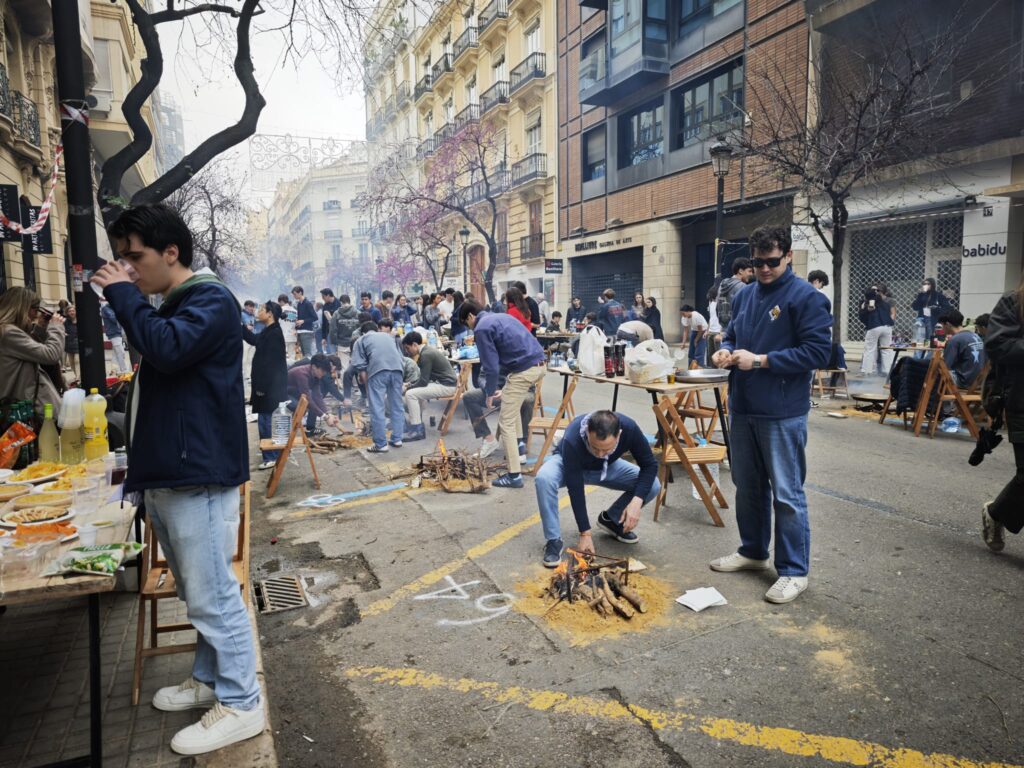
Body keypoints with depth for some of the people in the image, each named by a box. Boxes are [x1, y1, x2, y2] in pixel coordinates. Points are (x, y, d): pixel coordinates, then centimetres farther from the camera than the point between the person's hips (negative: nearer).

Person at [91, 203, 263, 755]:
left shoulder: (211, 300, -10)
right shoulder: (169, 307, 19)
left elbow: (167, 349, -28)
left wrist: (123, 294, -13)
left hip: (199, 476, -10)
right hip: (167, 475, 10)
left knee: (213, 596, -3)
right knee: (197, 593, 19)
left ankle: (240, 704, 8)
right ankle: (210, 679, 33)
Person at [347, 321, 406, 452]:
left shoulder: (360, 340, 23)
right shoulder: (387, 336, 35)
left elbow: (360, 365, 10)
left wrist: (367, 386, 15)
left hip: (378, 369, -4)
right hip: (397, 367, 4)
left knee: (377, 408, 0)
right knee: (397, 405, 14)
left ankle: (381, 444, 2)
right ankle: (397, 439, 20)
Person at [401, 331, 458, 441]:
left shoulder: (426, 355, -18)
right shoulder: (427, 350, 11)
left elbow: (423, 381, -18)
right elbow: (425, 377, 20)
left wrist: (408, 387, -4)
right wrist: (411, 384, 10)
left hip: (446, 386, -10)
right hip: (444, 382, 10)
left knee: (410, 394, -15)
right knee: (416, 391, 22)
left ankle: (417, 430, -11)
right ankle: (416, 423, 23)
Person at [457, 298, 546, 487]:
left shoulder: (481, 328, -6)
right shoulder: (502, 316, 22)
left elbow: (491, 366, -11)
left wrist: (490, 393, 2)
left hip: (523, 371, -9)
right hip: (539, 364, 9)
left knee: (506, 422, 0)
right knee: (510, 398, 36)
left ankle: (514, 476, 1)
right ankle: (518, 442, 37)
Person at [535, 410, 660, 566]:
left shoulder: (629, 428, -34)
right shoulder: (572, 440, -41)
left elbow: (649, 465, -21)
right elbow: (575, 489, -33)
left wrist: (637, 500, -35)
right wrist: (585, 533, -30)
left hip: (608, 467, 3)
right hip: (568, 465, -3)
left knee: (652, 486, -18)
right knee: (544, 478, -36)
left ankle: (611, 519, 7)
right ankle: (553, 540, -19)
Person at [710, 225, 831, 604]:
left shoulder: (806, 297, -10)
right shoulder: (744, 296, 11)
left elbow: (817, 351, -17)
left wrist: (761, 360, -19)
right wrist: (726, 350, -1)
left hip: (782, 414, -7)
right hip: (742, 408, 7)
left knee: (787, 494, 0)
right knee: (747, 486, 18)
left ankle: (794, 572, 13)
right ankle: (752, 551, 35)